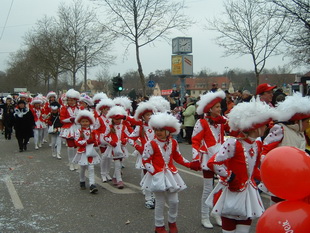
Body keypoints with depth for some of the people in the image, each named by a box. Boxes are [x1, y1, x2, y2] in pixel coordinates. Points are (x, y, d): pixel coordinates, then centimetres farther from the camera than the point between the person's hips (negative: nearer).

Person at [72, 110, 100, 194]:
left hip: (91, 152, 1)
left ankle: (92, 185, -12)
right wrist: (87, 141, -21)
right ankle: (82, 182, 34)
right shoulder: (78, 131, -5)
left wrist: (92, 141, -17)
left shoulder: (92, 131, 4)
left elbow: (96, 142, 4)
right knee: (82, 168, 13)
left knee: (91, 168, -6)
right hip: (82, 153, -1)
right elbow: (77, 143, -16)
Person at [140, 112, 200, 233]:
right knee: (160, 202, 5)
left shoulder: (173, 143, 0)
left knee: (174, 201, 9)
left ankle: (172, 222, 32)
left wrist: (190, 164, 7)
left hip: (170, 174, 4)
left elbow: (178, 157, 13)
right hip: (157, 175, -4)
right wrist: (154, 172, -20)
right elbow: (145, 160, -12)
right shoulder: (151, 144, -15)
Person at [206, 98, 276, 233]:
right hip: (232, 193, -7)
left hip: (248, 194, 7)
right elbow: (213, 163, -28)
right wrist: (230, 178, -21)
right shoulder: (233, 144, -24)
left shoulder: (257, 144, 2)